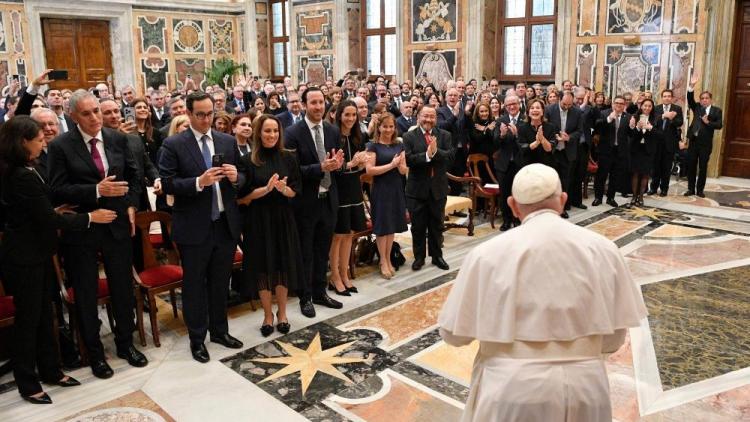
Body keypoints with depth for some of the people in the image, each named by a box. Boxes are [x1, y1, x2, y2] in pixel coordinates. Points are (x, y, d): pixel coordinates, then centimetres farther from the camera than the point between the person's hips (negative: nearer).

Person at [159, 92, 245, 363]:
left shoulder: (228, 141, 7)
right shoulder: (173, 145, -6)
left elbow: (241, 179, 10)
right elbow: (167, 184, -11)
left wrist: (235, 177, -13)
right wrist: (199, 182, -24)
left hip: (226, 224, 4)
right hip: (194, 227, -4)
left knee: (221, 282, 16)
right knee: (194, 284, 9)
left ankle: (219, 330, 33)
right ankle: (197, 338, 24)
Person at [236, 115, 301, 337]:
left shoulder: (288, 158, 2)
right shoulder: (248, 160, -4)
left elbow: (295, 191, 4)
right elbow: (242, 197, -5)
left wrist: (283, 188, -17)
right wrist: (265, 189, -18)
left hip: (283, 218, 2)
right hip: (258, 220, -2)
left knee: (283, 265, 8)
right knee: (263, 267, 5)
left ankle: (282, 313, 26)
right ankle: (267, 314, 22)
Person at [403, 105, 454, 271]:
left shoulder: (445, 136, 3)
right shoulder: (409, 137, -4)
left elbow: (451, 156, -10)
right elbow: (408, 159, -16)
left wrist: (435, 152, -25)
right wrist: (426, 155, -27)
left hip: (438, 188, 2)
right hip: (417, 189, -2)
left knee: (437, 225, 14)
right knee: (418, 226, 8)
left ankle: (437, 256, 28)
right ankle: (419, 257, 23)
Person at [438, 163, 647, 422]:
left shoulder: (487, 254, -11)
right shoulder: (603, 250, -4)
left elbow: (454, 334, -3)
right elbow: (612, 339, 2)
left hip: (511, 389, -2)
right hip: (584, 387, 2)